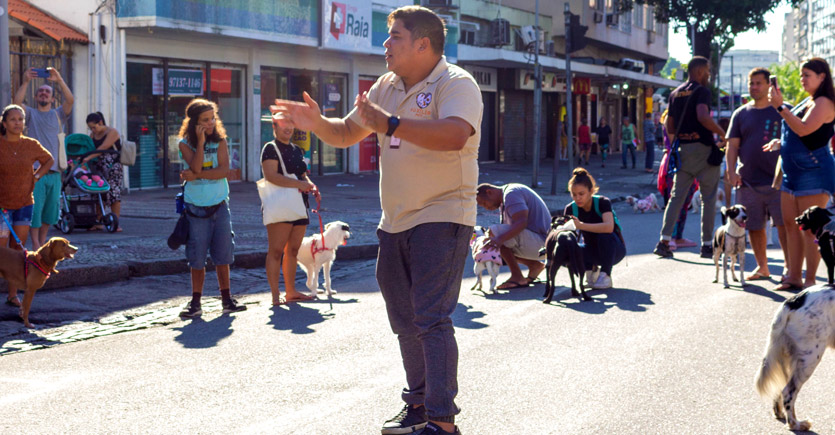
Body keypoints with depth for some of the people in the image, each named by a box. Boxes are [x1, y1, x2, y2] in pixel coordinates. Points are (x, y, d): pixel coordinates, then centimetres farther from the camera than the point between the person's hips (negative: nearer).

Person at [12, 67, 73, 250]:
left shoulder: (58, 115, 13)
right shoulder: (31, 113, 9)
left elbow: (70, 100, -6)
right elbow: (17, 102, -10)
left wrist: (59, 81, -20)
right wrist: (25, 82, -22)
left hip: (54, 171, 3)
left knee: (50, 209, 9)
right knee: (34, 208, -7)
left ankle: (42, 241, 22)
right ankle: (35, 244, -2)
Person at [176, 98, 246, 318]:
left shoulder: (220, 141, 2)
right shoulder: (185, 144, -3)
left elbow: (224, 170, -12)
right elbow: (196, 167, -19)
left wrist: (197, 175, -17)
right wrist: (200, 141, -19)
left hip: (219, 204, 2)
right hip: (196, 207, -2)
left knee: (222, 255, 6)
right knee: (197, 258, 2)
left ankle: (226, 299, 15)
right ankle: (195, 302, 10)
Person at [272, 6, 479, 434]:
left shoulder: (456, 84, -12)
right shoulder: (386, 86, 12)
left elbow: (454, 135, -32)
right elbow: (347, 133, 20)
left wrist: (390, 124, -39)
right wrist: (317, 123, -1)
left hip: (441, 217, -8)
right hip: (395, 221, 8)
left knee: (431, 318, -14)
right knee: (405, 321, 14)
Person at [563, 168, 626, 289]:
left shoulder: (602, 202, -23)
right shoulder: (570, 209, -11)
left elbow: (609, 227, -42)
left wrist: (580, 225, -49)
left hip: (614, 249, -3)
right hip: (591, 249, 3)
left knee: (604, 234, -37)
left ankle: (605, 275, -18)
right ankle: (591, 269, 3)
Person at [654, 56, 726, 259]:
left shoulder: (675, 94, 13)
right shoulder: (702, 91, -9)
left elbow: (669, 128, 14)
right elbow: (703, 117, -27)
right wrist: (722, 132, -15)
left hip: (683, 149, 6)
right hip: (703, 148, -6)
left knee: (677, 196, 6)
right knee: (708, 198, 3)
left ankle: (664, 240, -5)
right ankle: (707, 244, 5)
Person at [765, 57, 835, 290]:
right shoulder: (806, 102, 18)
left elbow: (803, 129, -25)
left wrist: (780, 106, -26)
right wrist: (780, 142, 12)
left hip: (814, 172, -10)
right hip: (793, 172, 10)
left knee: (810, 229, -8)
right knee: (791, 225, 9)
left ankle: (810, 281, -5)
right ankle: (794, 277, 14)